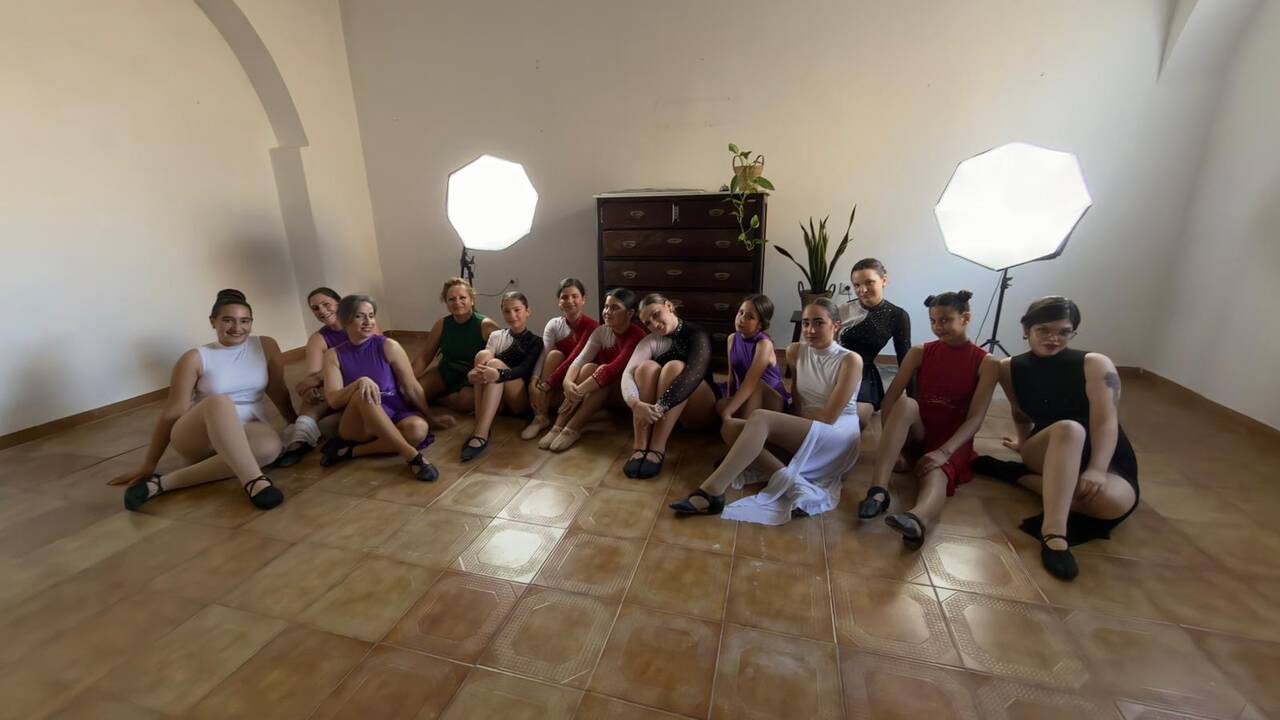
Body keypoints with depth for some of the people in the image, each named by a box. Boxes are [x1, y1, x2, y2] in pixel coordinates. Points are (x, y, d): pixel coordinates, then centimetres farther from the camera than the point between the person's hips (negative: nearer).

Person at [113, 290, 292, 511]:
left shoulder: (265, 346, 3)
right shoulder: (196, 358, -4)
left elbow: (279, 393, 9)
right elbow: (171, 414, -3)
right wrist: (148, 466, -1)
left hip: (247, 434, 2)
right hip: (198, 437, -2)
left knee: (271, 444, -36)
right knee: (220, 403, -37)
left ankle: (166, 483, -27)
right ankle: (254, 482, -43)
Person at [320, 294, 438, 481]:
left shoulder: (388, 346, -3)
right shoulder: (333, 355, 2)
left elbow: (412, 388, -2)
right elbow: (333, 400, -10)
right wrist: (360, 382, -28)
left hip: (393, 414, 0)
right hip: (357, 426, 0)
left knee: (418, 429, -33)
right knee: (363, 395, -34)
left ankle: (351, 451, -16)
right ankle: (413, 456, -35)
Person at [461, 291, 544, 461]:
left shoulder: (536, 341, 4)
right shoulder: (496, 336, 14)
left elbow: (525, 369, -15)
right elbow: (485, 363, -3)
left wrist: (498, 374, -37)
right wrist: (472, 375, -29)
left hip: (522, 400, -3)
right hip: (495, 399, 3)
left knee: (495, 363, -28)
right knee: (482, 355, -22)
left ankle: (481, 434, -41)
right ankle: (482, 427, -32)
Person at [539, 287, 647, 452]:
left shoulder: (637, 336, -21)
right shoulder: (601, 331, -3)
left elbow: (613, 370, -31)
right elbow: (579, 359, -15)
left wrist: (578, 392, -35)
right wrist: (567, 382, -36)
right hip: (603, 393, 5)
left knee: (603, 371, -32)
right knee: (588, 368, -25)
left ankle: (572, 429, -30)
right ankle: (558, 426, -27)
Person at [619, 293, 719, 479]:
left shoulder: (697, 335, -13)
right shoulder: (650, 342, -3)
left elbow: (694, 374, -32)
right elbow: (627, 374, -21)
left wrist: (660, 407, -43)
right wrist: (636, 404, -42)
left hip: (697, 409, -3)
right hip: (662, 410, 3)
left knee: (675, 367, -30)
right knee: (646, 367, -24)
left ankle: (657, 448, -36)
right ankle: (640, 447, -34)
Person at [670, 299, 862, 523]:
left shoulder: (850, 360, -11)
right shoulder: (795, 352, 5)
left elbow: (829, 417, -13)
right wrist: (797, 424, -5)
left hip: (840, 439, -6)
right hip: (806, 434, 6)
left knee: (760, 418, -30)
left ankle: (710, 493, -35)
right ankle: (795, 486, -32)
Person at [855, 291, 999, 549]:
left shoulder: (986, 363, -2)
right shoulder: (920, 353, 3)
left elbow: (975, 418, -13)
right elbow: (889, 401, -5)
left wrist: (943, 452, -28)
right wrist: (893, 444, -17)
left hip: (953, 441, -2)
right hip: (918, 434, 2)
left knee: (935, 473, -37)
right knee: (906, 404, -33)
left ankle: (917, 520, -72)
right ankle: (878, 490, -45)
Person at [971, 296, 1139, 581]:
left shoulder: (1095, 364, -9)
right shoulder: (1010, 369, -1)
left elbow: (1106, 422, -19)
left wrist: (1096, 470, -31)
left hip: (1108, 462, 0)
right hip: (1050, 455, 1)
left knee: (1112, 502, -37)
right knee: (1068, 428, -36)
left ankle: (1015, 474, -17)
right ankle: (1054, 534, -41)